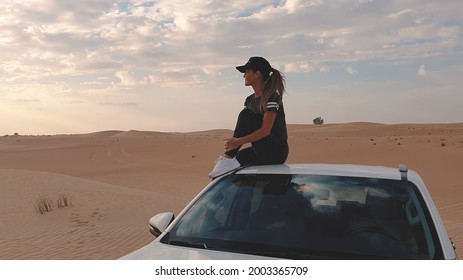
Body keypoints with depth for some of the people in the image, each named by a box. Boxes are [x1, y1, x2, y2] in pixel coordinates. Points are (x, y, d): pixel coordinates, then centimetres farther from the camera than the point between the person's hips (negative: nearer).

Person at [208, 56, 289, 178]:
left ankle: (228, 158, -21)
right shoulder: (250, 99, 13)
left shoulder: (271, 96, -13)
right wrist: (232, 141, -12)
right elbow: (241, 130, 9)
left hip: (277, 152, -8)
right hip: (263, 151, 8)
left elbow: (265, 130, -23)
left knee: (246, 115, -21)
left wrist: (238, 142, -29)